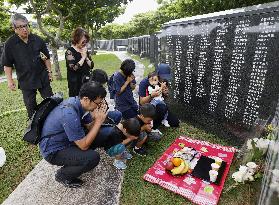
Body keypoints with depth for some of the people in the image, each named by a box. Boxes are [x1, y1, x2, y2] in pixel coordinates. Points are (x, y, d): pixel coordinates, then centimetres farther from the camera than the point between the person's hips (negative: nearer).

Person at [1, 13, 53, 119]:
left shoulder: (38, 40, -1)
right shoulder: (10, 44, -5)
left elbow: (47, 58, 7)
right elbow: (7, 64, 0)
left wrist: (49, 71, 5)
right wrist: (10, 80, -4)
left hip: (42, 78, 1)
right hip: (25, 81, -1)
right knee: (30, 106, 10)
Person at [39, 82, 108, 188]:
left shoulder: (77, 101, -9)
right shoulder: (70, 114, -35)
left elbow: (90, 127, 2)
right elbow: (84, 145, -26)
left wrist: (97, 119, -18)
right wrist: (99, 121, -26)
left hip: (65, 139, 8)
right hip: (53, 151, -8)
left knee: (101, 136, 1)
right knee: (93, 157, -25)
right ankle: (63, 175, 2)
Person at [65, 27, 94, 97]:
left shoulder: (85, 50, 9)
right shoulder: (70, 51, -9)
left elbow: (92, 66, 7)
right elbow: (74, 68, -21)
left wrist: (86, 57, -9)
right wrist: (83, 57, -14)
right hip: (76, 83, -5)